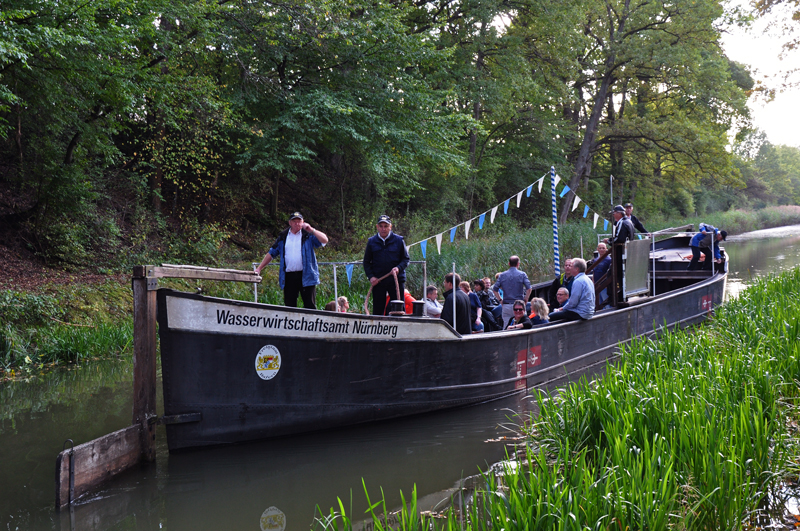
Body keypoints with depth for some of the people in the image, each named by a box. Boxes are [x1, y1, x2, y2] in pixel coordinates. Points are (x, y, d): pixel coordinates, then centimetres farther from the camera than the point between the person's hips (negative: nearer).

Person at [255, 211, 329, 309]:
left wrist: (312, 230, -18)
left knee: (310, 306, -4)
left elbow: (325, 240, -7)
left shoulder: (308, 235, 5)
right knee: (289, 306, 4)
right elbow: (271, 253, 19)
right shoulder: (283, 237, 14)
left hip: (306, 276, -3)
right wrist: (259, 268, 14)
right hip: (289, 277, 3)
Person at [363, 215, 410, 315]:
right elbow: (366, 262, 11)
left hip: (396, 281, -1)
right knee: (377, 310, 5)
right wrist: (371, 276, -3)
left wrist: (398, 268, -13)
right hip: (377, 281, 1)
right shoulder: (371, 242, 6)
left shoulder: (399, 240, 2)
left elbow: (406, 259, 6)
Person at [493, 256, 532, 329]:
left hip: (506, 306, 2)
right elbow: (529, 288, -11)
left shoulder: (502, 275, 5)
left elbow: (494, 289, 2)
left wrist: (501, 300, 8)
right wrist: (525, 300, -1)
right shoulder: (522, 274, -2)